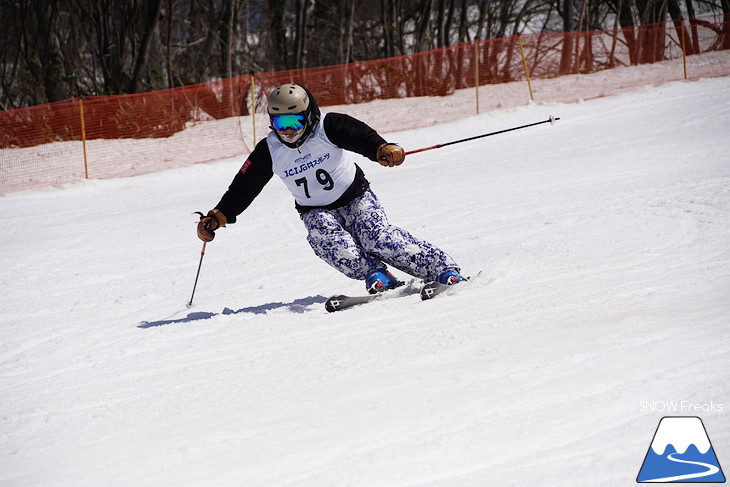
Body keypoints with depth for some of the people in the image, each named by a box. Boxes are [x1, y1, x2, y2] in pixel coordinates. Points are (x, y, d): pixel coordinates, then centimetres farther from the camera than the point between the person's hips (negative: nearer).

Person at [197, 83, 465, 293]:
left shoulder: (328, 127, -17)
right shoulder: (269, 151, -7)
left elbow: (360, 136, -33)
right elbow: (243, 187, -2)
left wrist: (382, 149, -56)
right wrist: (217, 217, -13)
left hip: (355, 197, -3)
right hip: (316, 211, 3)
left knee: (380, 240, -23)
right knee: (327, 239, -31)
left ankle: (443, 268, -11)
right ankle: (375, 274, -16)